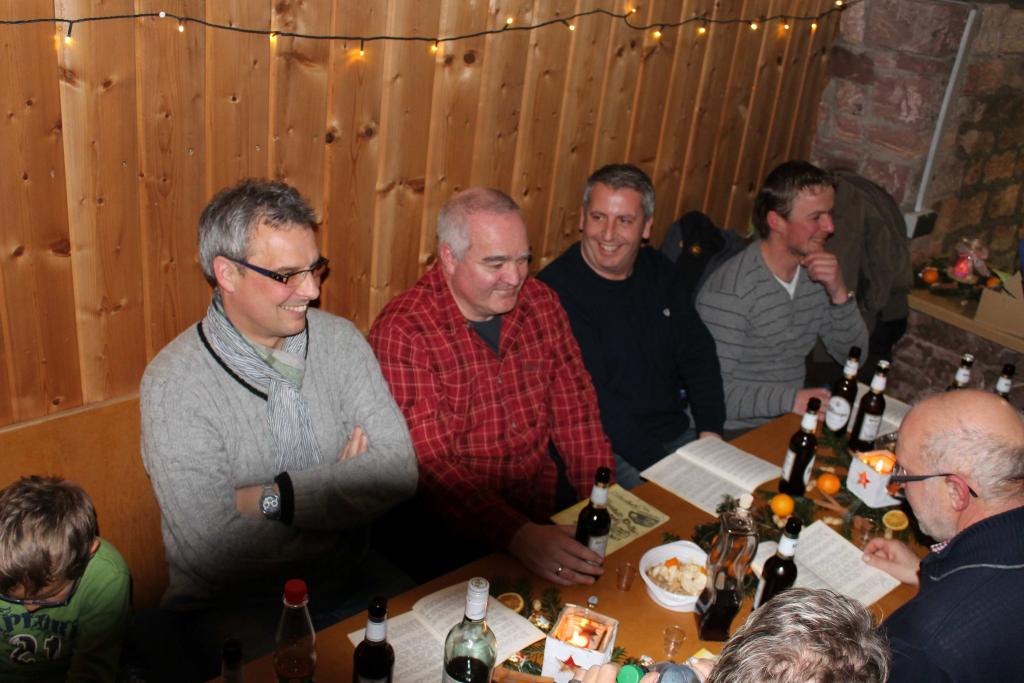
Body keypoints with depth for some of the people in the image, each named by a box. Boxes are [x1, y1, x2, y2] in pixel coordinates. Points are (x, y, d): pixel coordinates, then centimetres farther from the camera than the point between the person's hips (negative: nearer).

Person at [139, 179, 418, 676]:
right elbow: (215, 555, -22)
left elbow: (399, 468, -12)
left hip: (351, 581, 4)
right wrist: (341, 490, -12)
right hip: (232, 609, -4)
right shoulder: (174, 383, -15)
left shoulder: (339, 341, -2)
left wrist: (272, 499, -20)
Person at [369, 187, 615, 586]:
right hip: (459, 527, -5)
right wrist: (518, 535, -32)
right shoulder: (402, 331, -16)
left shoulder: (541, 304, 3)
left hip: (548, 501, 5)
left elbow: (574, 407, 5)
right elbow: (428, 462, -21)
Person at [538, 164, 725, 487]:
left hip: (678, 434, 7)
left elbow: (698, 353, 12)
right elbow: (592, 402, -19)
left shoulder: (657, 270, 8)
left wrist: (711, 433, -1)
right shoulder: (557, 289, -16)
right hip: (611, 453, -7)